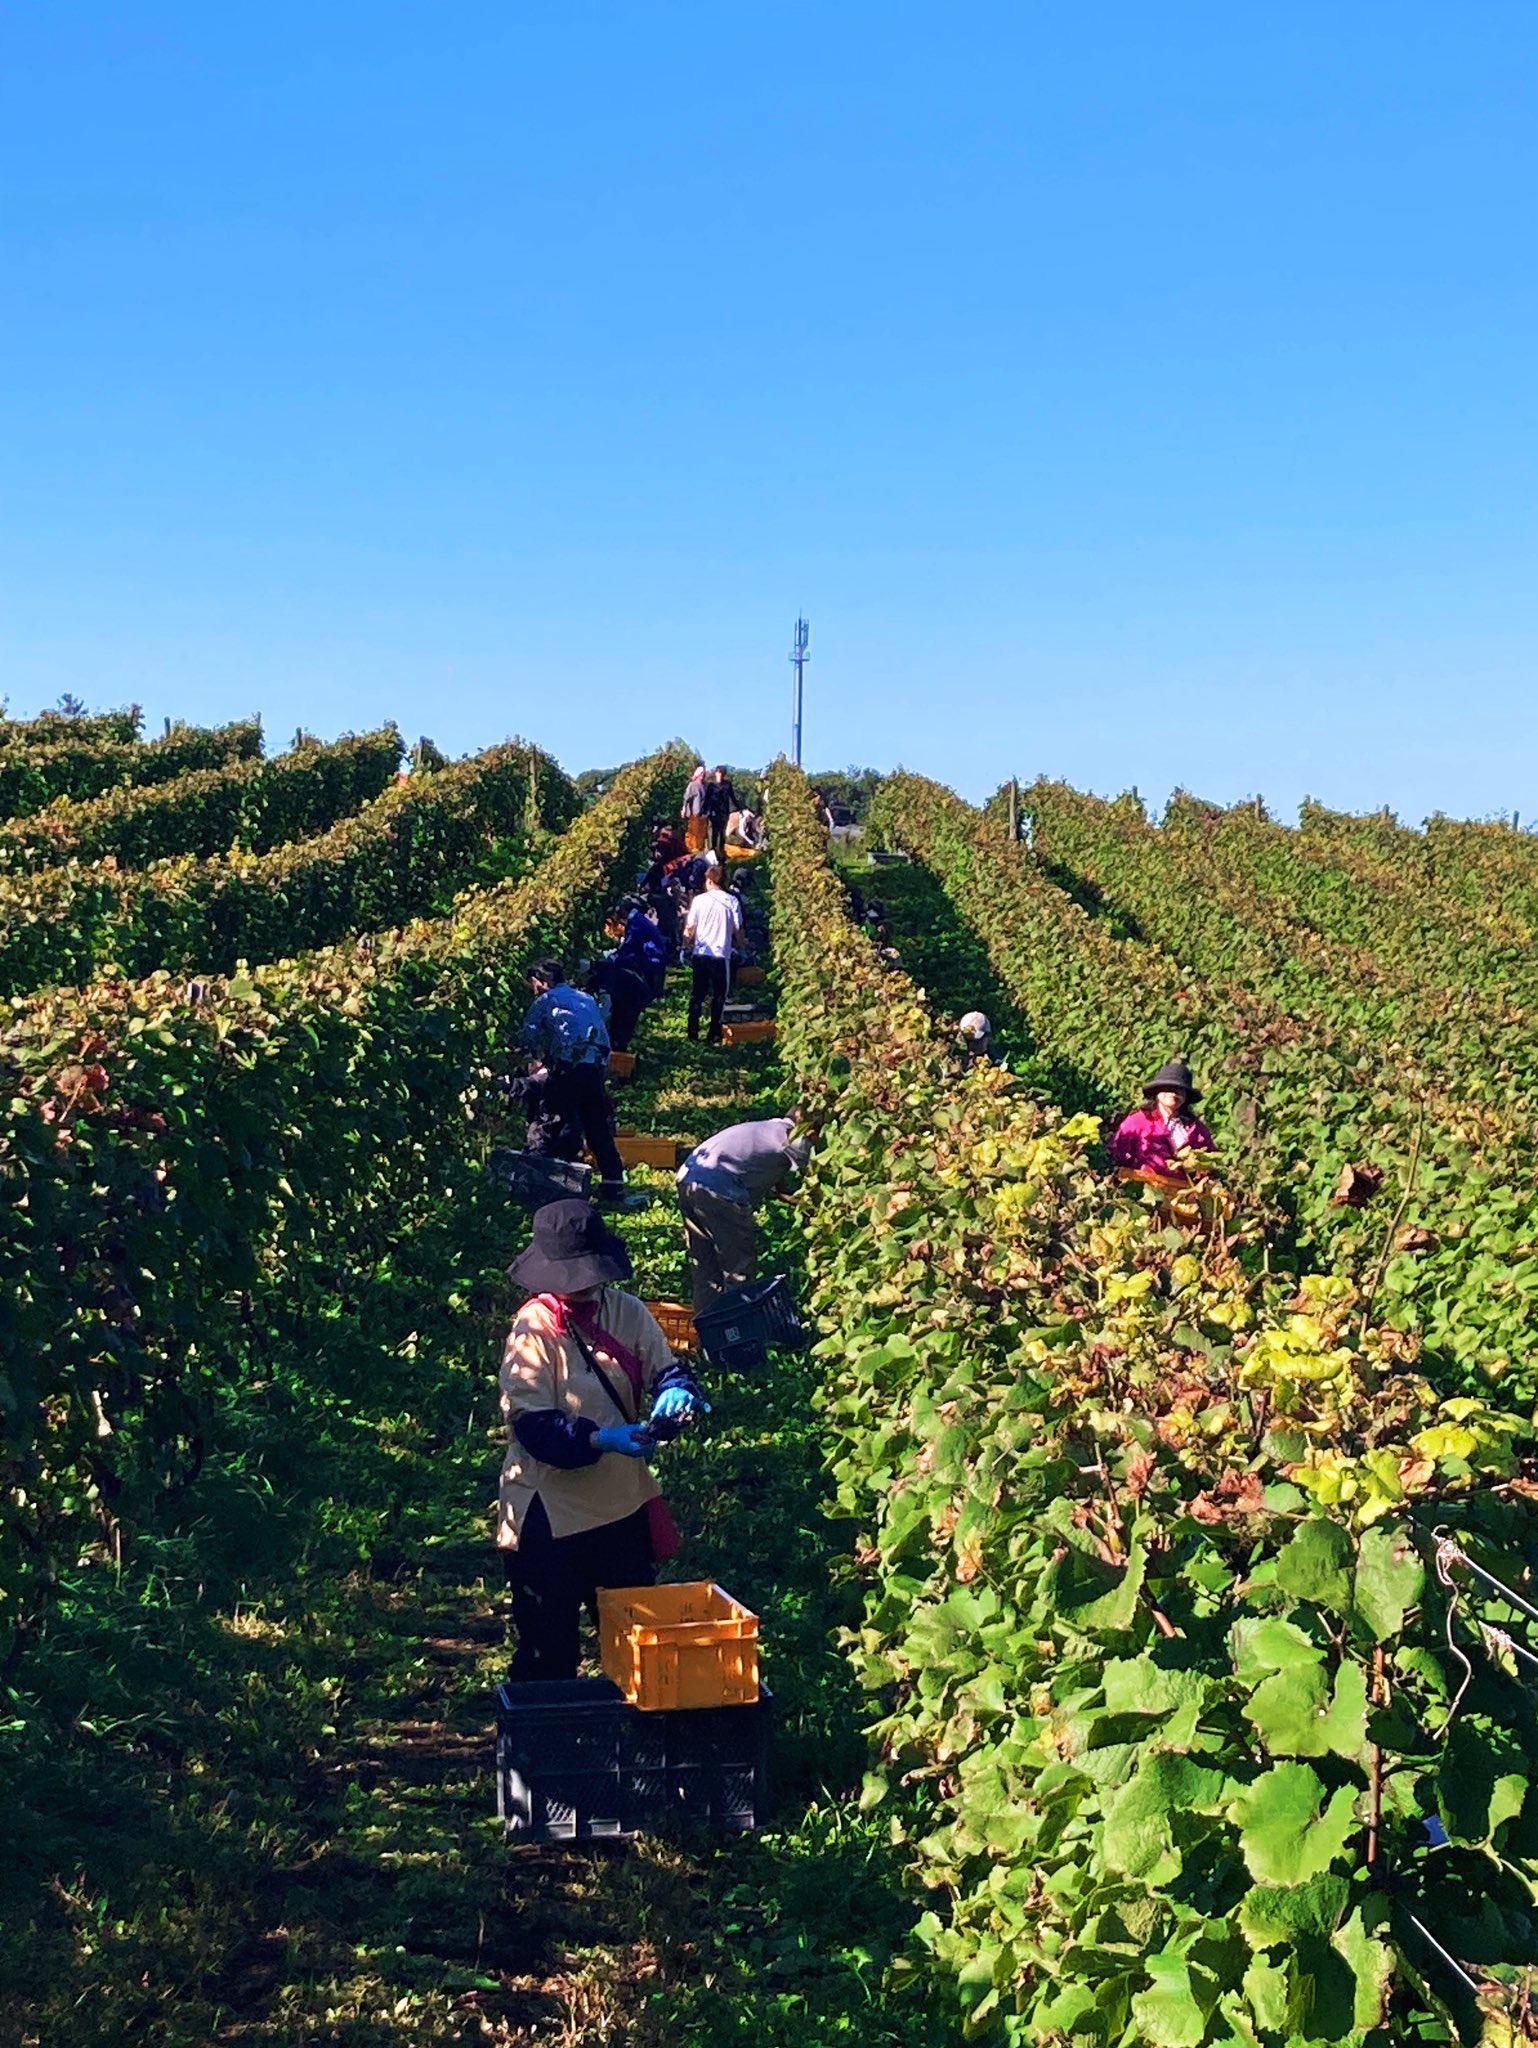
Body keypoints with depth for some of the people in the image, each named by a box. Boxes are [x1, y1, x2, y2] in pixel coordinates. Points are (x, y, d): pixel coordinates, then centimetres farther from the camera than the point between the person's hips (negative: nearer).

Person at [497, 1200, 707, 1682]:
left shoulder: (627, 1312, -1)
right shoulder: (533, 1327, -15)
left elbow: (665, 1369, 0)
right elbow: (531, 1425, -20)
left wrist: (676, 1392, -25)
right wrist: (601, 1439, -34)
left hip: (624, 1502, 5)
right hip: (551, 1510, -5)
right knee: (548, 1652, 7)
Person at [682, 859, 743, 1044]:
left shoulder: (699, 900, -3)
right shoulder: (732, 901, -4)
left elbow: (689, 928, 1)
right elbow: (737, 929, -2)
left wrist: (687, 943, 18)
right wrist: (737, 942, 18)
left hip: (700, 954, 1)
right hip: (721, 954, -1)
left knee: (697, 994, 12)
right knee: (718, 995, 8)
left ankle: (693, 1032, 11)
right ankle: (714, 1035, 6)